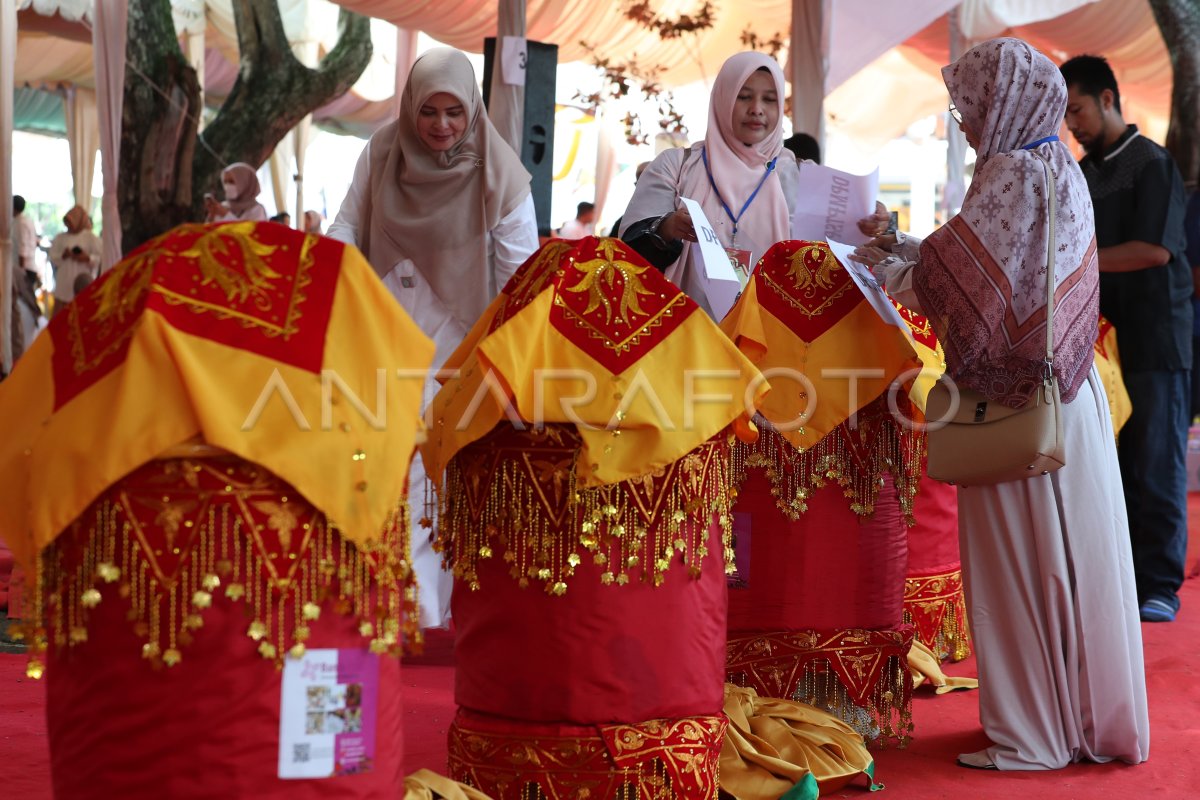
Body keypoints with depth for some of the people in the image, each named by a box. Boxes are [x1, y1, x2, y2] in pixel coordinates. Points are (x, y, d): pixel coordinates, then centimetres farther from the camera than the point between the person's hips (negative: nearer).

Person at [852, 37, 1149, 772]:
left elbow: (953, 280, -15)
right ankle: (1094, 719, 23)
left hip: (1017, 397, -9)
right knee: (1076, 556, 13)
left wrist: (884, 265, 2)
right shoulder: (1062, 170, 13)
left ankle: (1034, 735, 9)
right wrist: (900, 246, 20)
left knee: (1019, 562, 0)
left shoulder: (1011, 174, -15)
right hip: (1067, 388, 9)